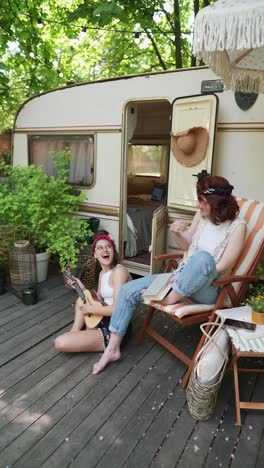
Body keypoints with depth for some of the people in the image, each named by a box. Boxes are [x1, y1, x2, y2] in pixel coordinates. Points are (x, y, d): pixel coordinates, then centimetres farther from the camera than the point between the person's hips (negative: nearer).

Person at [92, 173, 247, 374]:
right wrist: (177, 232, -9)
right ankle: (113, 348, 5)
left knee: (203, 257, -41)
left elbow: (221, 267, -16)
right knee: (128, 290, -5)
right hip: (181, 278, 6)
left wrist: (183, 275, -18)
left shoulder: (237, 226, -13)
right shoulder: (202, 214, 3)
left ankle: (171, 299, -17)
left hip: (207, 289, -6)